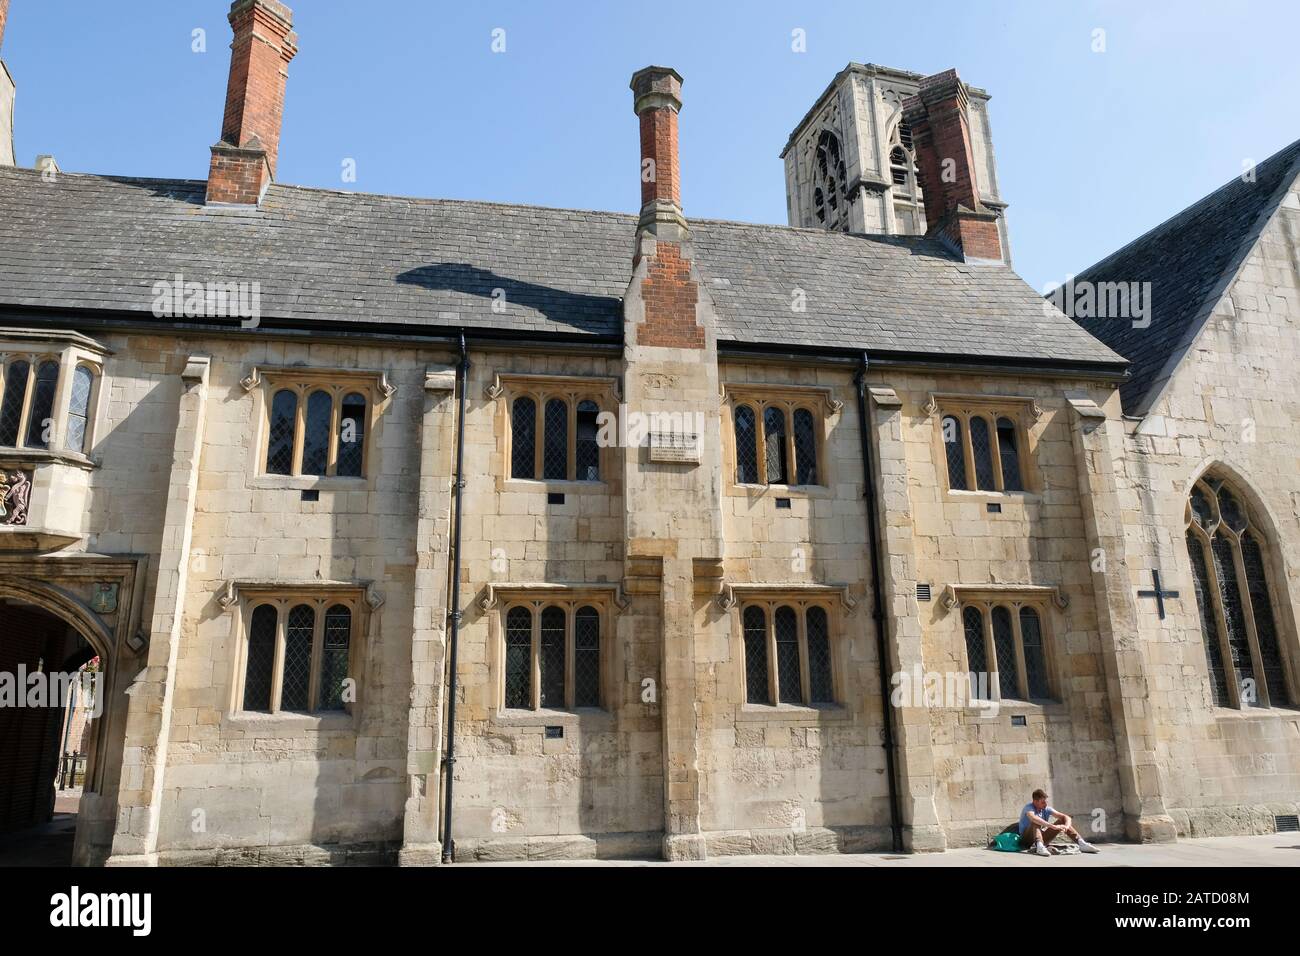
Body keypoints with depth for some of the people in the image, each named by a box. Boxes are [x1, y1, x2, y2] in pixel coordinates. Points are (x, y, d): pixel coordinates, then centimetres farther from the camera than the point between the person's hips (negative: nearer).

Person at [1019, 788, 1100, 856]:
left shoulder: (1046, 809, 1)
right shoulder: (1029, 807, -18)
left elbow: (1066, 817, -6)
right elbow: (1033, 818, -42)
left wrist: (1067, 826, -29)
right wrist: (1053, 826, -47)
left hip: (1041, 838, 6)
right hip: (1027, 839, -6)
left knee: (1062, 821, -2)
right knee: (1036, 822, -35)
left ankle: (1081, 844, -17)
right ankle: (1040, 846, -57)